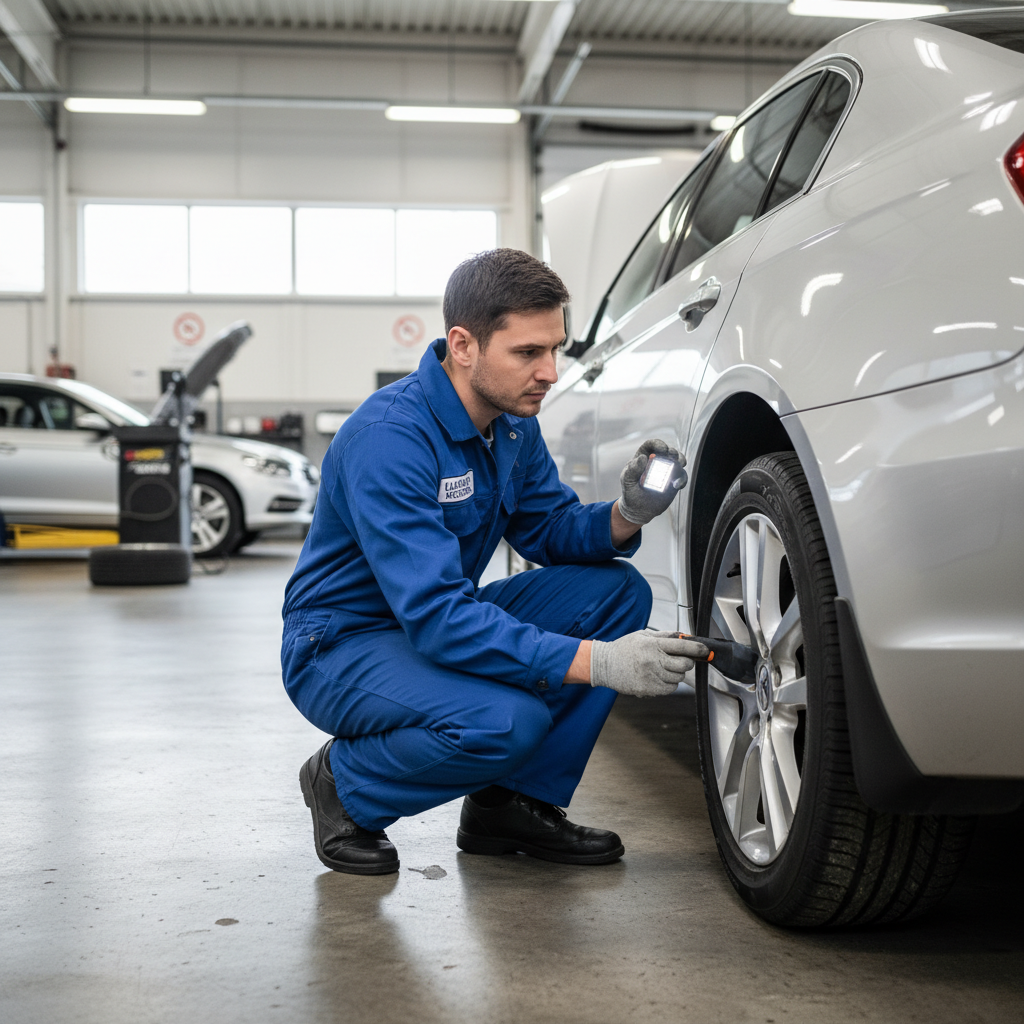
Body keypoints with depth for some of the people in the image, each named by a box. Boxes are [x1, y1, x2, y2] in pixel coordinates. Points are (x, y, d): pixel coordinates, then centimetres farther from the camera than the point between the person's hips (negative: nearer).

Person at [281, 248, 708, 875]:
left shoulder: (514, 423, -2)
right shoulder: (389, 436, -29)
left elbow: (551, 530, 7)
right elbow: (436, 616, -36)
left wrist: (626, 516, -17)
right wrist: (597, 662, -41)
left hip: (445, 622, 8)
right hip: (343, 647, -8)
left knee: (618, 589, -6)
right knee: (510, 720, -33)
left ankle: (516, 803, 3)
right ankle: (345, 784, -3)